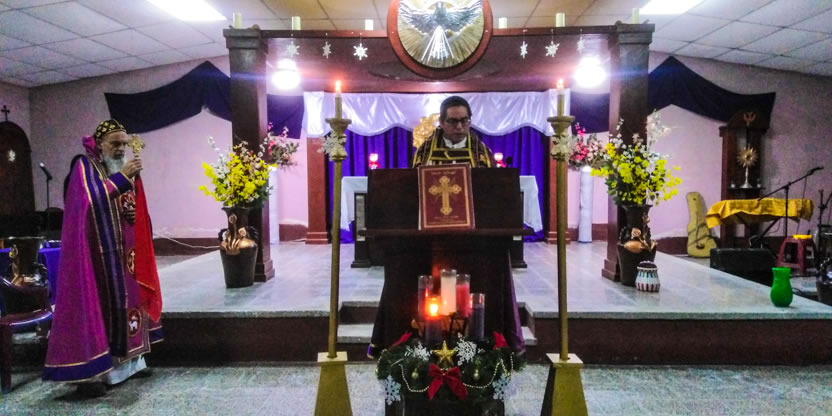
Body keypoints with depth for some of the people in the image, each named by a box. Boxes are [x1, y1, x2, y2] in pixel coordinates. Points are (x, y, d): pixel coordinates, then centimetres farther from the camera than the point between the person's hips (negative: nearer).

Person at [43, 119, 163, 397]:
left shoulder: (120, 169, 14)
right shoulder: (84, 166, -6)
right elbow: (92, 201, -22)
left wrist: (132, 212, -2)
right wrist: (121, 177, -21)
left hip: (121, 250, 7)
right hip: (96, 250, -7)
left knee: (125, 299, 10)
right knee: (95, 303, -8)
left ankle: (127, 361, 19)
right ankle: (89, 373, -3)